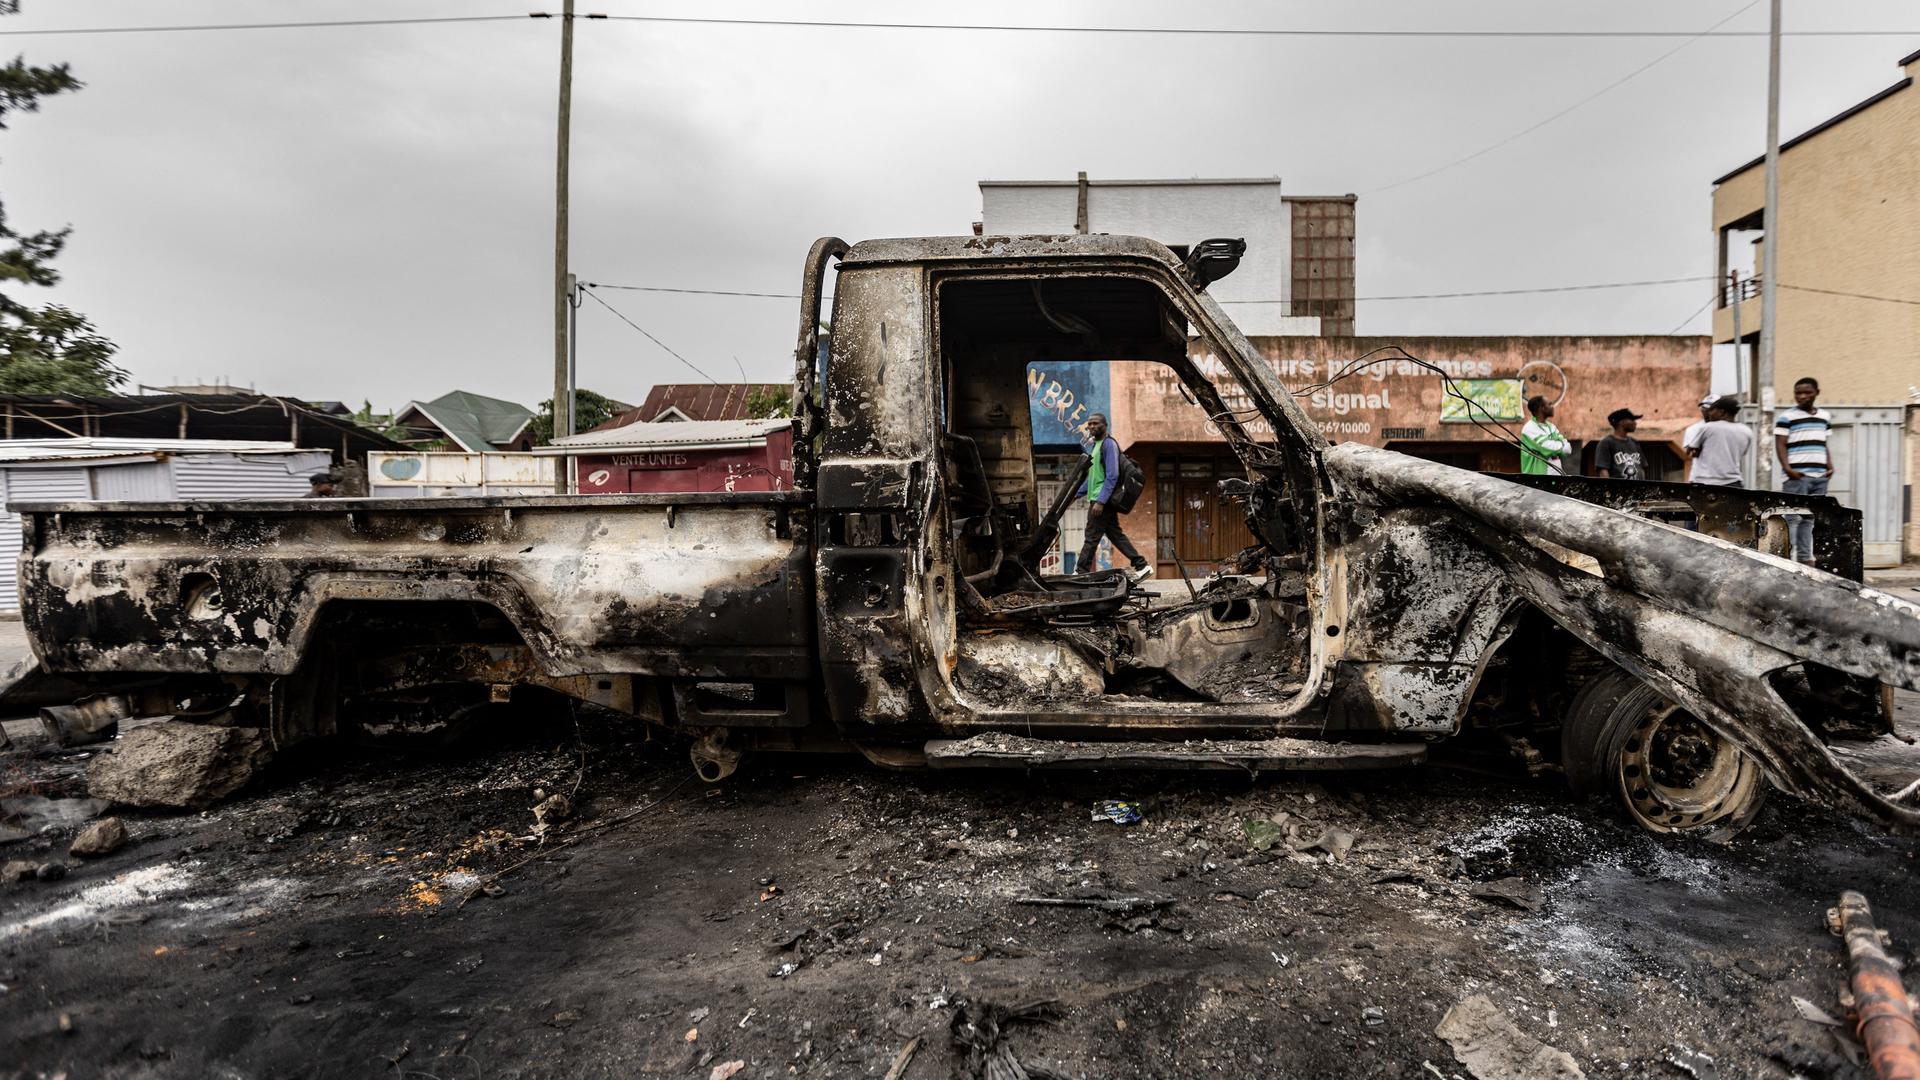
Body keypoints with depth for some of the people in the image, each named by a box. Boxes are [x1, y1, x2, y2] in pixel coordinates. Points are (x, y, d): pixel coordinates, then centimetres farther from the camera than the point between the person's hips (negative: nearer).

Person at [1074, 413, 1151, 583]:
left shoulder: (1109, 444, -11)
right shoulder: (1096, 445, 18)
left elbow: (1112, 476, -19)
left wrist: (1100, 501, -23)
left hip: (1103, 500, -10)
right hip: (1097, 499, 10)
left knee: (1091, 537, -6)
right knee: (1116, 534, 10)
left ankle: (1080, 573, -2)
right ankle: (1142, 566, 13)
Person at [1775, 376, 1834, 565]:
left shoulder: (1825, 416, 17)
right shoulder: (1786, 417, -1)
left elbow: (1824, 445, 20)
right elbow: (1780, 445, -5)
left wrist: (1830, 466, 7)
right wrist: (1787, 469, -16)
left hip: (1820, 476, 6)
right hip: (1798, 476, -5)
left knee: (1810, 519, 7)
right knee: (1792, 518, -8)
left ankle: (1805, 557, 11)